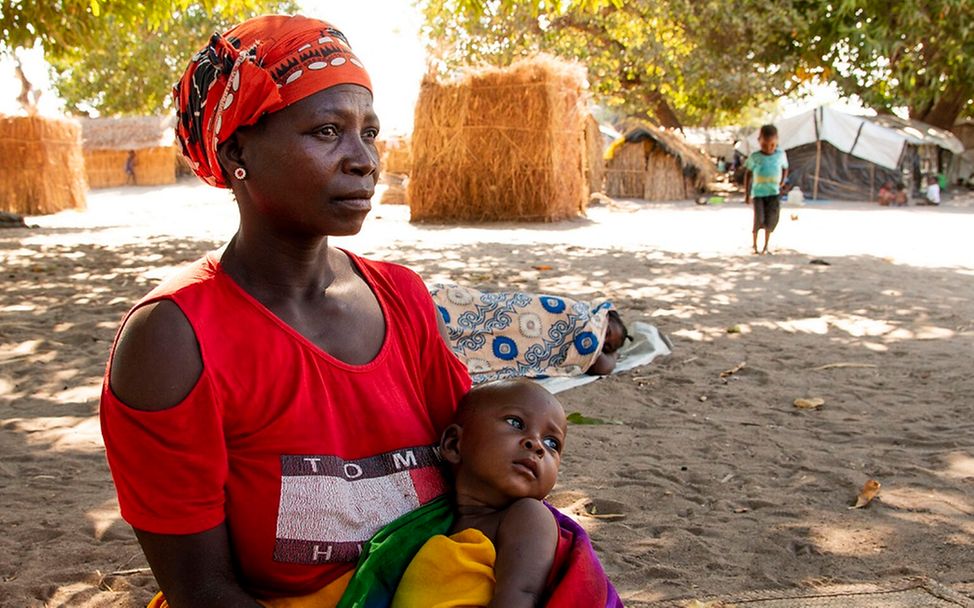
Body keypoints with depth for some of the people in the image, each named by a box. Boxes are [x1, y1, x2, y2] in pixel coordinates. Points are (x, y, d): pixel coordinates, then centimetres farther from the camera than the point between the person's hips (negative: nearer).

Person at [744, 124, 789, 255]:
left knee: (770, 221, -1)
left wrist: (782, 183, 5)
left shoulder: (780, 155, 0)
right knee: (759, 220, -7)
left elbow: (785, 169, 16)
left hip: (774, 193, 2)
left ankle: (766, 246, 14)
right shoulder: (755, 157, -5)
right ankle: (754, 244, 13)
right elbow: (748, 174, 2)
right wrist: (747, 193, 2)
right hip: (758, 192, -2)